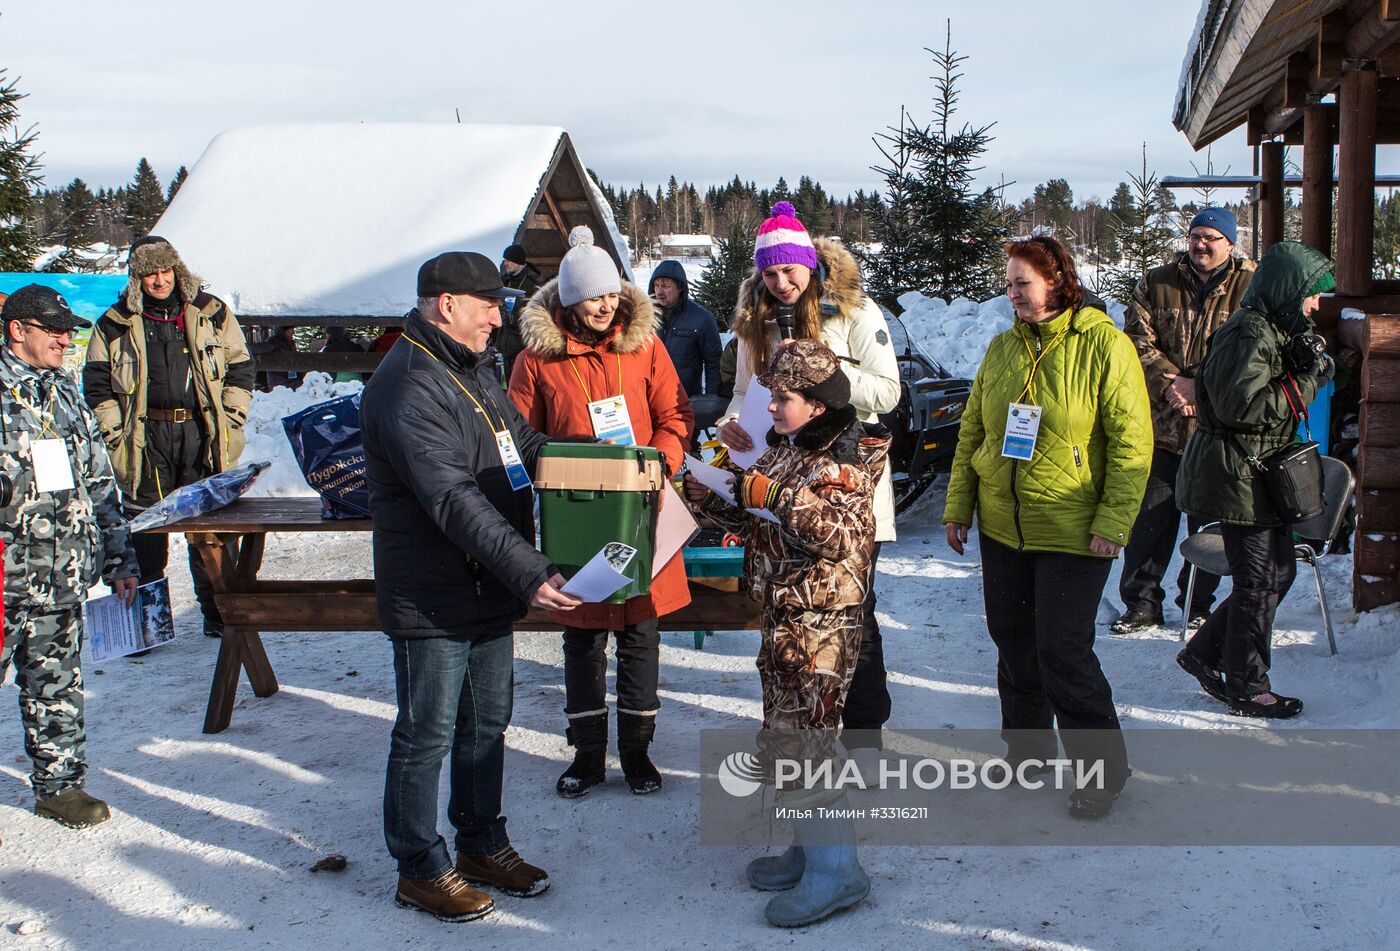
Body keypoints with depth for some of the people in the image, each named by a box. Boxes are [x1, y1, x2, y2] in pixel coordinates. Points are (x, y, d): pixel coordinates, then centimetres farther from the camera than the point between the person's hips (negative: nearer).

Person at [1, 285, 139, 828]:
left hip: (61, 578, 6)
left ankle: (60, 784, 26)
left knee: (57, 683, 14)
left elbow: (100, 483, 17)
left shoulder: (66, 395, 14)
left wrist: (118, 559, 16)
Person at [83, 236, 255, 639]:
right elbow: (97, 382, 9)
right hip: (146, 437, 0)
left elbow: (240, 368, 10)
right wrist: (114, 432, 0)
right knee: (148, 526, 3)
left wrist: (231, 419, 2)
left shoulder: (211, 313, 7)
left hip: (202, 433, 0)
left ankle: (216, 610, 11)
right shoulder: (116, 324, 7)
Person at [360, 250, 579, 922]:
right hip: (433, 600, -9)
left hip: (491, 588, 10)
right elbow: (454, 500, -29)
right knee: (426, 736, 5)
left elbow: (524, 447, 21)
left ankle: (483, 845, 35)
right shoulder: (409, 386, -21)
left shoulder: (474, 370, 12)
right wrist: (529, 572, -34)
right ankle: (420, 870, 20)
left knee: (486, 723, 19)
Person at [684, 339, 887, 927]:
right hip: (781, 613, 9)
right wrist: (712, 499, -1)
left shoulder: (845, 458, -13)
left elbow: (839, 536, -25)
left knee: (804, 737, -9)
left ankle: (836, 868, 0)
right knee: (784, 732, 14)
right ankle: (809, 846, 27)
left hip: (822, 619, -9)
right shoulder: (781, 449, 11)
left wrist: (778, 496, -29)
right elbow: (754, 521, 17)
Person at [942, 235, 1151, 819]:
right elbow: (972, 432, 12)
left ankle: (1102, 768, 11)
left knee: (1062, 651, -6)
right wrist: (958, 506, 8)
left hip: (1071, 535, -6)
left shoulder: (1104, 344, -10)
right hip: (1001, 529, 6)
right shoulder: (1002, 348, 7)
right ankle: (1027, 747, 33)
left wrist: (1113, 523, -16)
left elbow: (1132, 441, -11)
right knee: (1012, 641, 14)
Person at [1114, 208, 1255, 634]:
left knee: (1208, 526, 10)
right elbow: (1137, 338, -1)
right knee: (1148, 521, 6)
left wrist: (1200, 387, -18)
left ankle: (1198, 606, 25)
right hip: (1160, 427, 2)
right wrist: (1168, 382, -15)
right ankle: (1142, 604, 17)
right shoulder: (1157, 283, 6)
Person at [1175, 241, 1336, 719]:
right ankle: (1246, 689, 13)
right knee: (1259, 582, -1)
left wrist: (1304, 363, 1)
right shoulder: (1249, 333, -18)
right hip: (1236, 476, -10)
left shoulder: (1272, 329, 14)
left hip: (1257, 473, 10)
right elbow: (1243, 406, -26)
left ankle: (1204, 652, 25)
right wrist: (1307, 380, -18)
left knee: (1279, 569, 15)